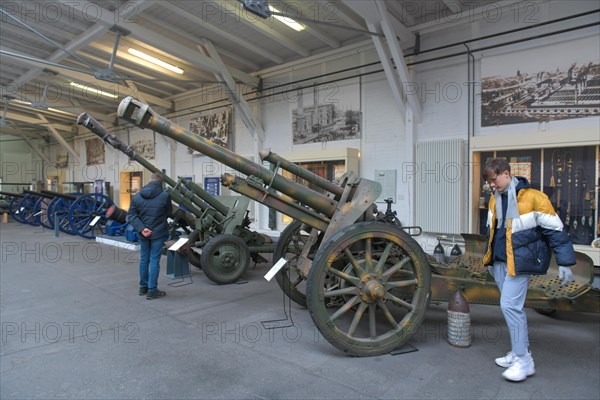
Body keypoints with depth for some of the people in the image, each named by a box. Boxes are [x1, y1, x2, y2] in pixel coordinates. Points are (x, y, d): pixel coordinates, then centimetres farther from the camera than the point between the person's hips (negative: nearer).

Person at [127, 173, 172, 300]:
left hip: (143, 234, 4)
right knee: (154, 261, 1)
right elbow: (168, 213, 0)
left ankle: (143, 287, 28)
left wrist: (141, 228, -10)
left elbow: (131, 215, -4)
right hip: (158, 233, -4)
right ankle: (152, 290, 5)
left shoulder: (137, 196, 0)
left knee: (144, 259, 16)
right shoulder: (165, 196, -13)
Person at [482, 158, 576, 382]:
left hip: (520, 261, -7)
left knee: (510, 305, -11)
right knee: (512, 306, 14)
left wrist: (565, 263, -9)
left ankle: (524, 361, 2)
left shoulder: (533, 197, -14)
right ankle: (519, 352, 28)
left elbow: (555, 230, -10)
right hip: (499, 261, 7)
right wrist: (490, 257, 25)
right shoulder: (495, 199, 8)